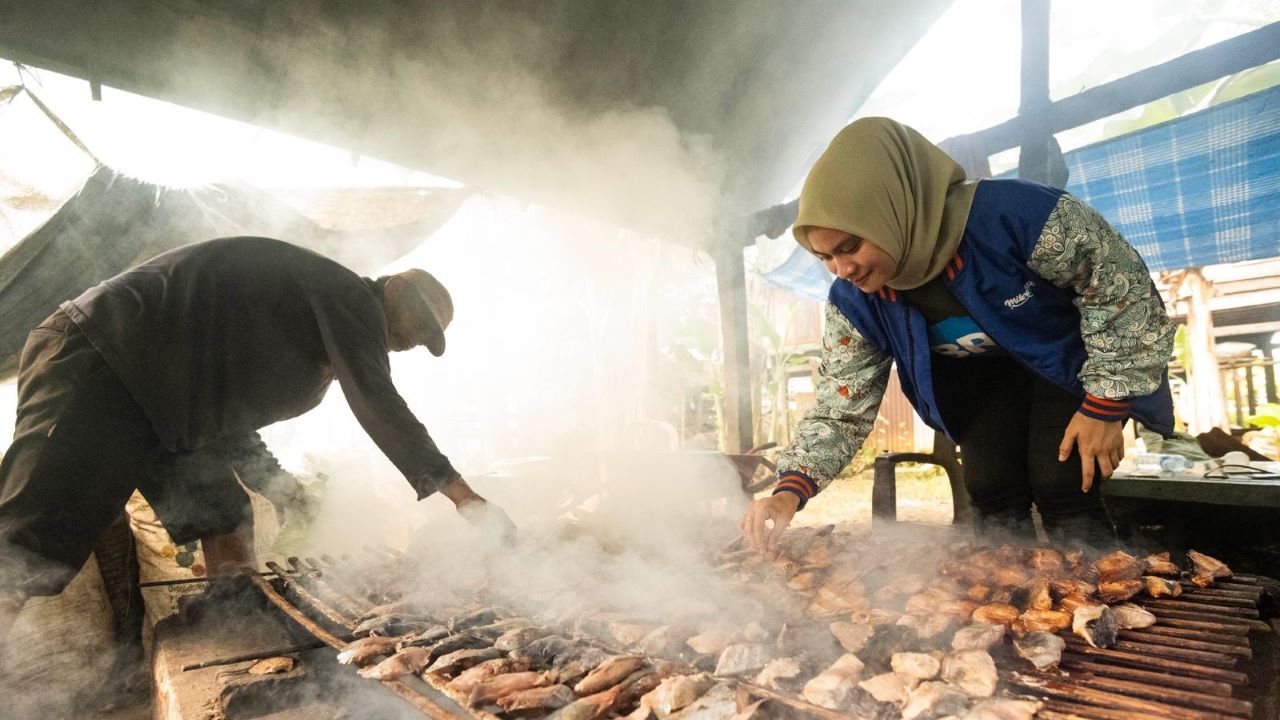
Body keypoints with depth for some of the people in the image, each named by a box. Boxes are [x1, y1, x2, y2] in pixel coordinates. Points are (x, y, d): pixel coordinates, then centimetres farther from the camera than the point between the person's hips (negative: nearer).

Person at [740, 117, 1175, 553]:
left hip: (1067, 357, -3)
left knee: (1062, 491, -14)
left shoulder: (1012, 213, -38)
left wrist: (1105, 406, -21)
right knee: (992, 493, -7)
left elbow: (1122, 284, -23)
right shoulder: (853, 302, -23)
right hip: (980, 374, 4)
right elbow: (840, 411, -18)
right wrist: (790, 491, -34)